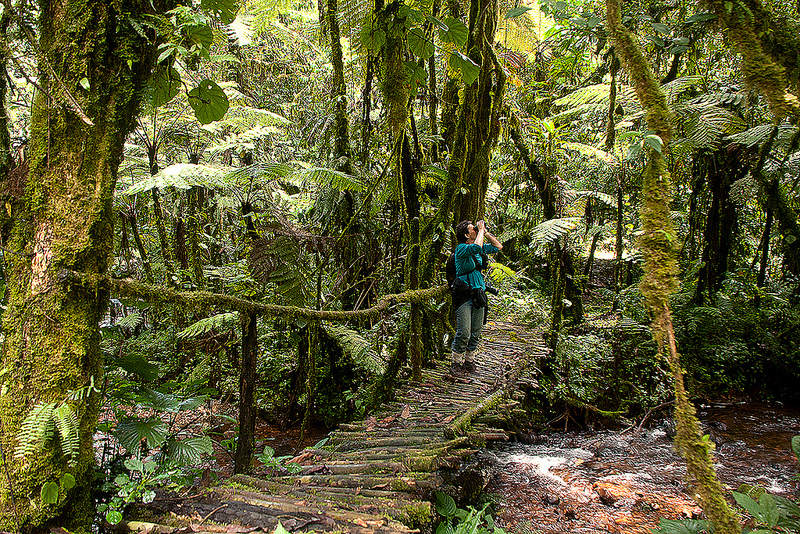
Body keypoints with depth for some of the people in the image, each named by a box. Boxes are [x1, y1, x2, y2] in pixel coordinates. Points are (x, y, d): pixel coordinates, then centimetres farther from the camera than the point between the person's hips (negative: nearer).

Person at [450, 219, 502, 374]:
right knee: (464, 333, -9)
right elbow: (476, 247, -30)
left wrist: (486, 233, 10)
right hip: (464, 294, -7)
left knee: (476, 332, 9)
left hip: (478, 293, 7)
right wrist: (481, 230, -15)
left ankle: (469, 361, 20)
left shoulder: (480, 248, 12)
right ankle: (456, 363, 7)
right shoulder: (461, 249, -10)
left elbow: (498, 246, 22)